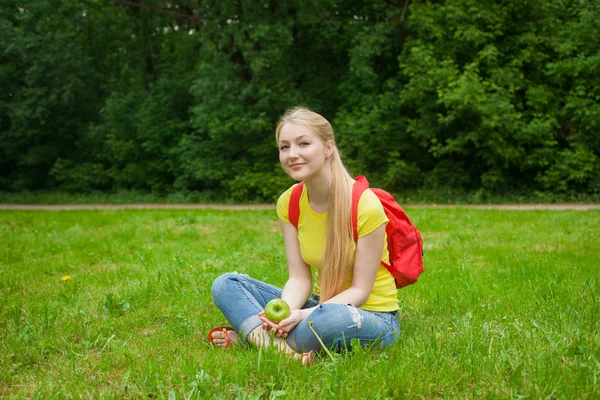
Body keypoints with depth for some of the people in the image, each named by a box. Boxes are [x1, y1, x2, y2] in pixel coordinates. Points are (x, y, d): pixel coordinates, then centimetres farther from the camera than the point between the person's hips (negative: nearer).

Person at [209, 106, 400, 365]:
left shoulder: (365, 205, -21)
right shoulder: (288, 203, -3)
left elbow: (360, 290, -17)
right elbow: (299, 278, -7)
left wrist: (305, 315, -31)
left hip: (372, 315, -6)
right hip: (321, 305, 6)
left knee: (334, 318, -42)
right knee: (225, 284, -6)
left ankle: (251, 335, -17)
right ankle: (285, 347, -29)